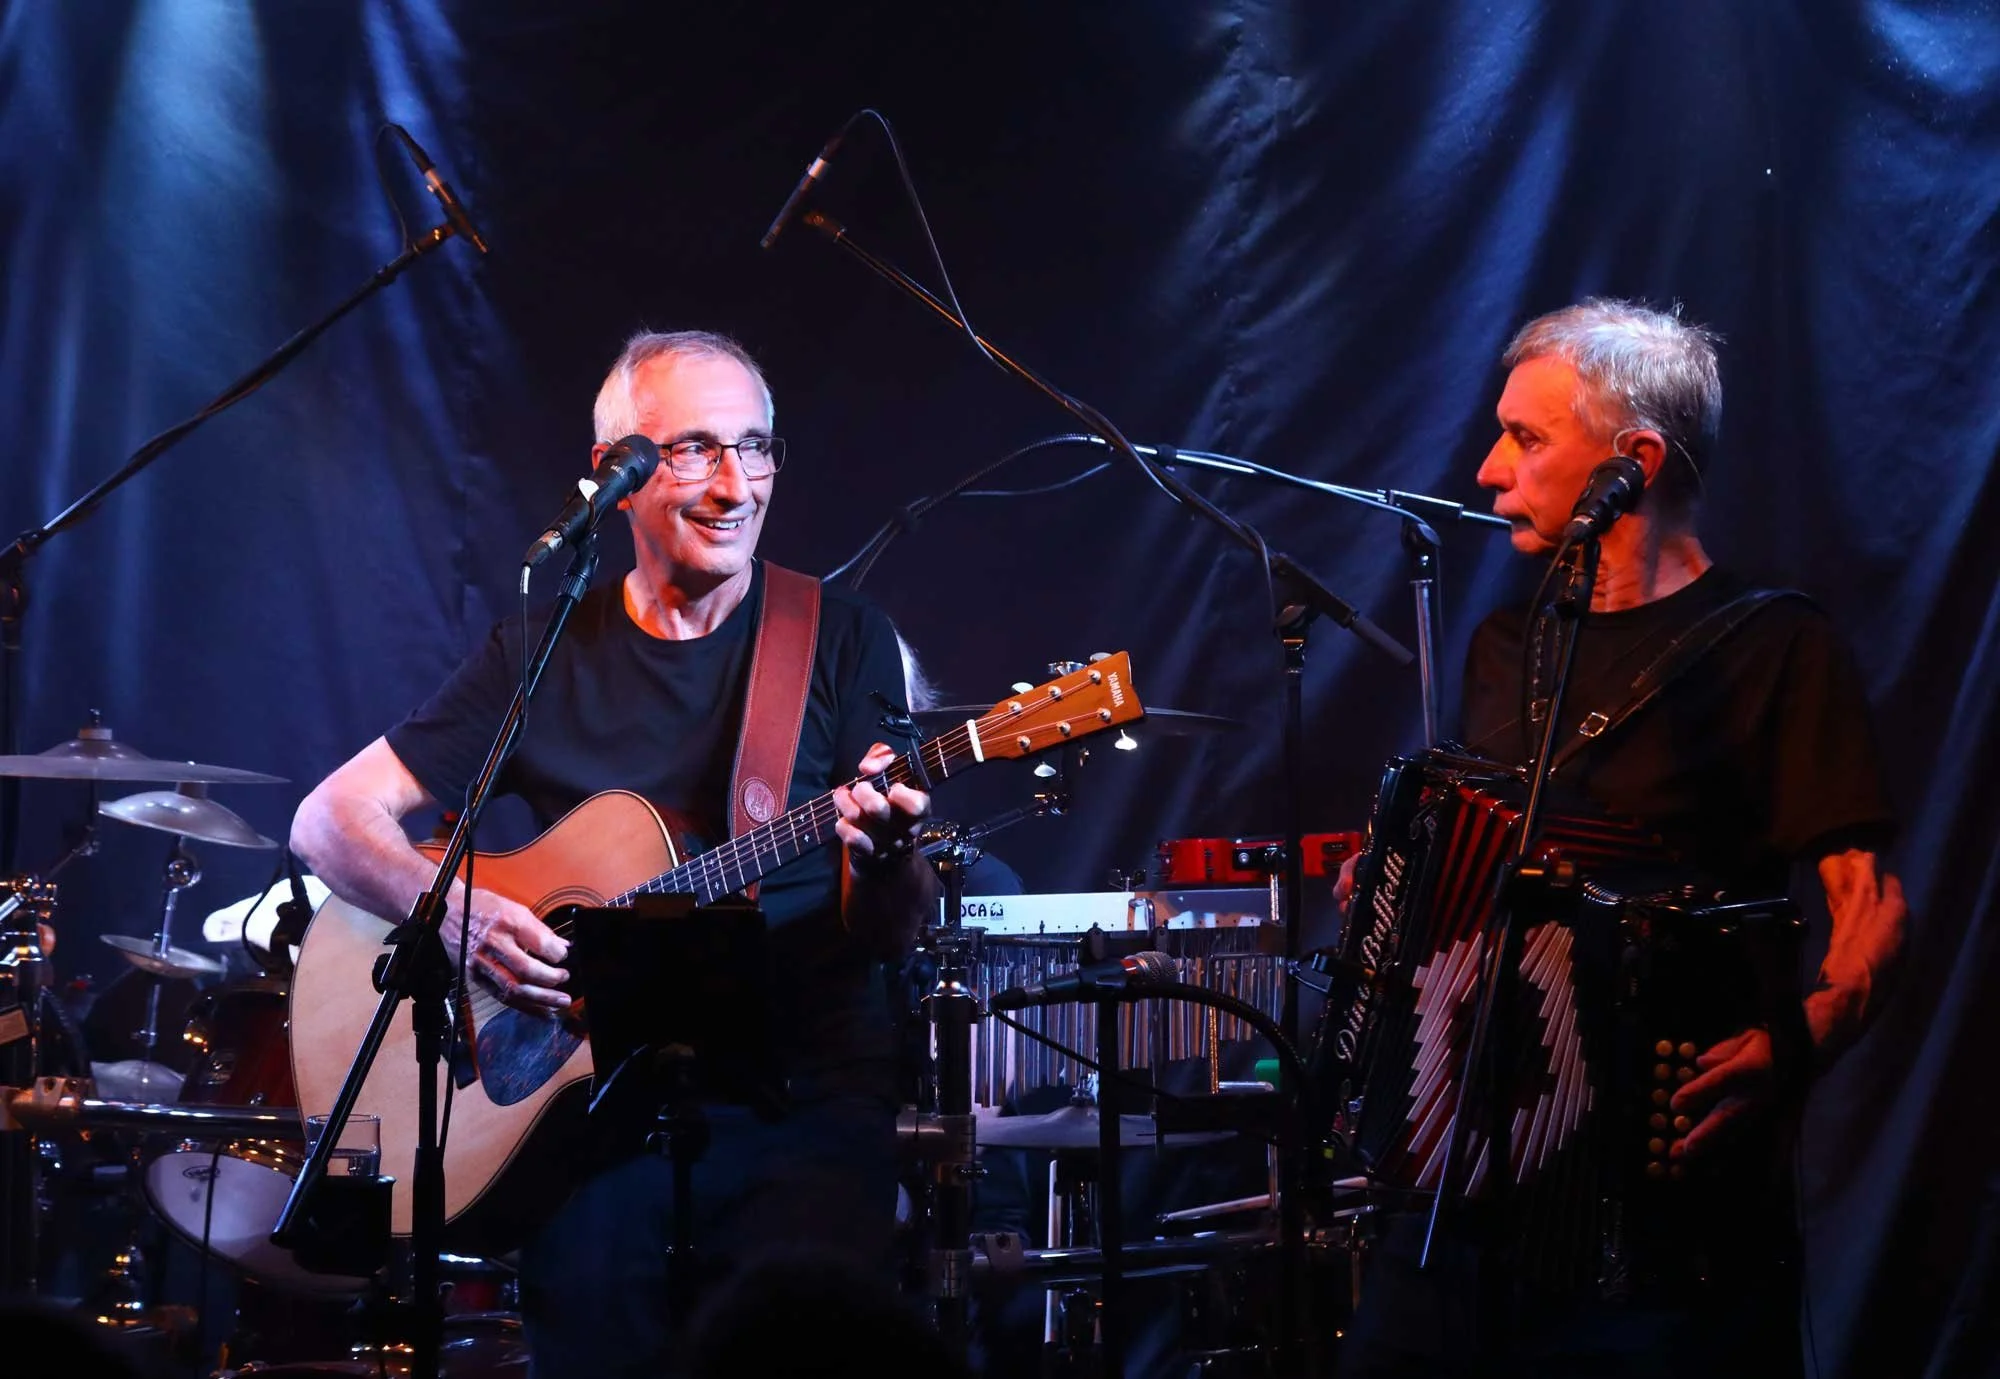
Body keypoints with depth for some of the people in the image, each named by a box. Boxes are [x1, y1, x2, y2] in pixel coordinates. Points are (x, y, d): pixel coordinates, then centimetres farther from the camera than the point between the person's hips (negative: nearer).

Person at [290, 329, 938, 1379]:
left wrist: (883, 862, -23)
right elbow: (330, 819, 7)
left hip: (802, 1102, -2)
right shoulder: (544, 654, 9)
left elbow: (892, 937, 1)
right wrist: (452, 908, -13)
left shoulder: (841, 641, 5)